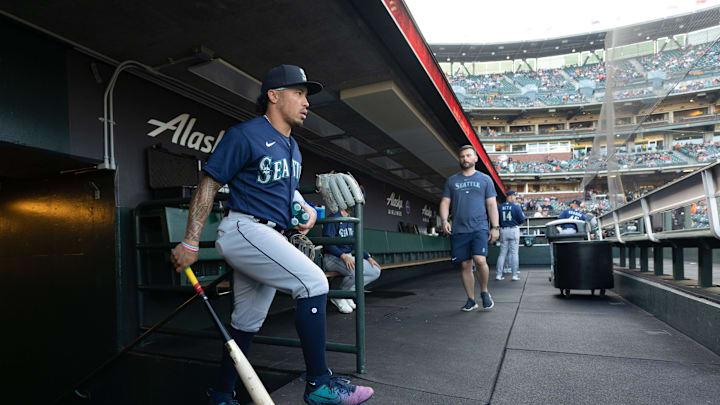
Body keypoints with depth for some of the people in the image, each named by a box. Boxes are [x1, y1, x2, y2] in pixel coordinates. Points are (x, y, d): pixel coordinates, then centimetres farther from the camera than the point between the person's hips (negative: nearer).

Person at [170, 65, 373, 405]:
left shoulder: (292, 147, 18)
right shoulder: (245, 134, -8)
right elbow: (208, 187, -9)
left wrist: (307, 209, 8)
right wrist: (190, 242, -13)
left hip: (269, 240, 9)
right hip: (244, 230, -9)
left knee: (247, 323, 14)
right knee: (313, 281, -20)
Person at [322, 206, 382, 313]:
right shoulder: (333, 218, -9)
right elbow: (328, 243, -17)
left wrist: (368, 257, 6)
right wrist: (343, 256, -29)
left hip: (348, 257, 8)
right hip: (332, 257, -8)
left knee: (376, 271, -8)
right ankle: (338, 297, -9)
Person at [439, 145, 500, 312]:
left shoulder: (485, 179, 10)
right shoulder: (452, 181, 13)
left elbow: (492, 204, 7)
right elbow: (445, 202, 10)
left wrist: (495, 227, -1)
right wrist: (444, 220, -7)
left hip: (479, 228, -2)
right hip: (458, 230, 2)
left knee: (480, 260, -19)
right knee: (465, 266, 5)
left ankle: (484, 292, 7)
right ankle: (471, 300, 18)